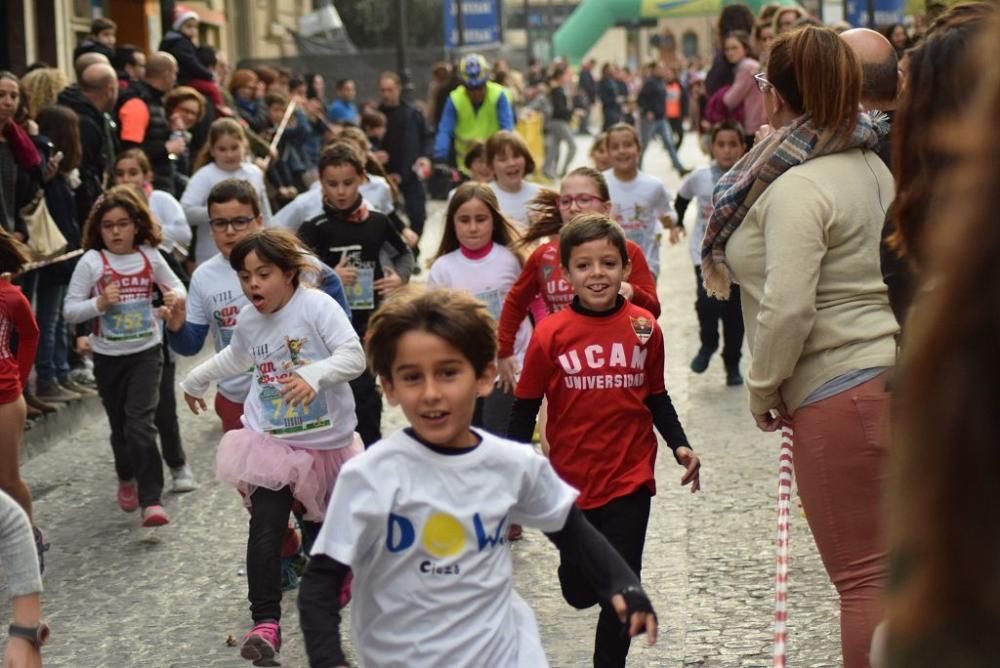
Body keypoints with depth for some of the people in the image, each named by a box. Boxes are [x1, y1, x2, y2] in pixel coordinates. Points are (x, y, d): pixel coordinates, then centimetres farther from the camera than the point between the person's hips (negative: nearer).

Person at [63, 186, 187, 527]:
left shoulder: (150, 257, -2)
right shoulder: (91, 262, -7)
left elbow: (176, 286, 13)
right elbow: (70, 311, -7)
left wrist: (175, 297, -10)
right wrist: (100, 303, -24)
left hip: (146, 351, -1)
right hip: (108, 356, 1)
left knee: (141, 425, -15)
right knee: (120, 425, 15)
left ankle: (151, 500, -16)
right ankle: (127, 479, 43)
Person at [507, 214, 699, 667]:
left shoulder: (645, 328, -4)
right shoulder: (550, 335, -10)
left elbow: (656, 398, 9)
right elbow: (525, 408, -1)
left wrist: (679, 444, -4)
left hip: (630, 478, 0)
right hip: (571, 480, 0)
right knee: (580, 591, 14)